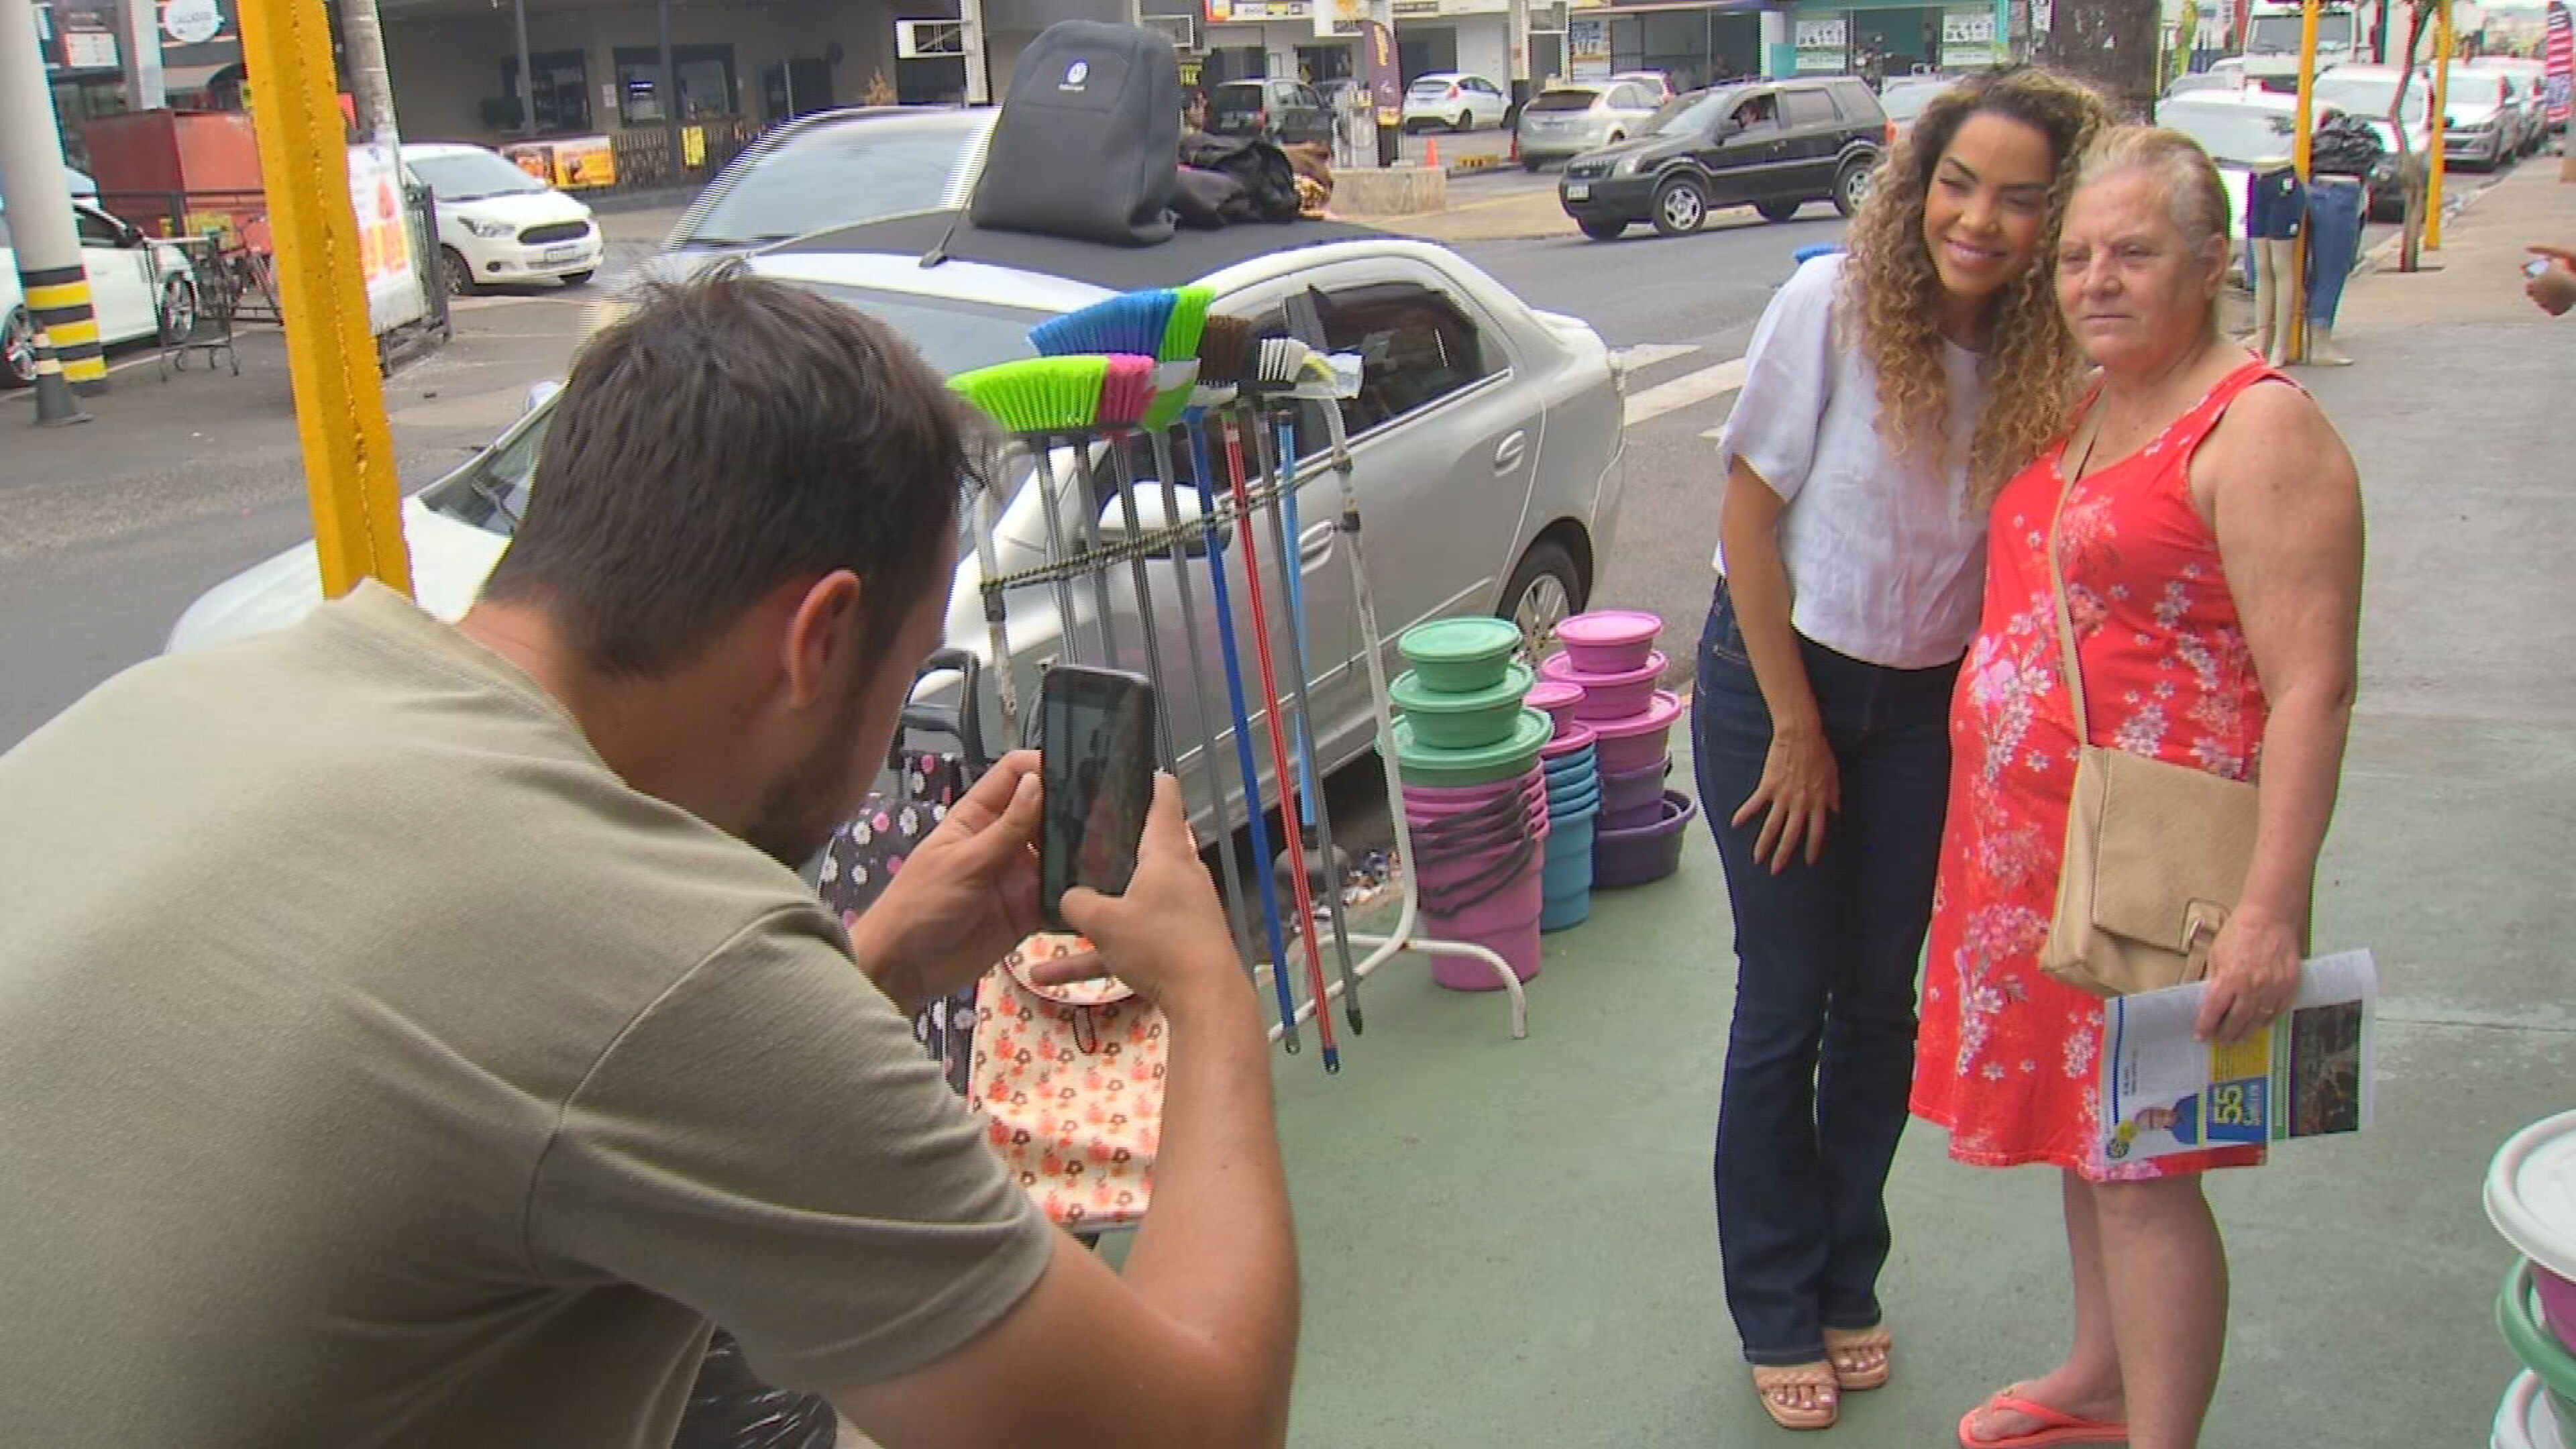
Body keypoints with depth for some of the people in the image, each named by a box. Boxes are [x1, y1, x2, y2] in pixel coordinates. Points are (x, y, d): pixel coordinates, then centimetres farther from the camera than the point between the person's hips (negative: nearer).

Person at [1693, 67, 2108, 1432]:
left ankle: (1846, 1284, 32)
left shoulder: (2053, 359, -9)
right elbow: (1749, 514, -14)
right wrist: (1798, 728, -10)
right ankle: (1777, 1313, 22)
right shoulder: (1834, 305, -19)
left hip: (1930, 703, 4)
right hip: (1775, 678, -3)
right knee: (1786, 1003, 4)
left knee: (1881, 1001, 12)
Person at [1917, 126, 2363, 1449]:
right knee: (2079, 1127, 20)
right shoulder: (2085, 412, 12)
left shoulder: (2259, 429, -15)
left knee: (2138, 1167, -1)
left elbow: (2312, 690, -20)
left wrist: (2273, 907, -25)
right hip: (2026, 842, 9)